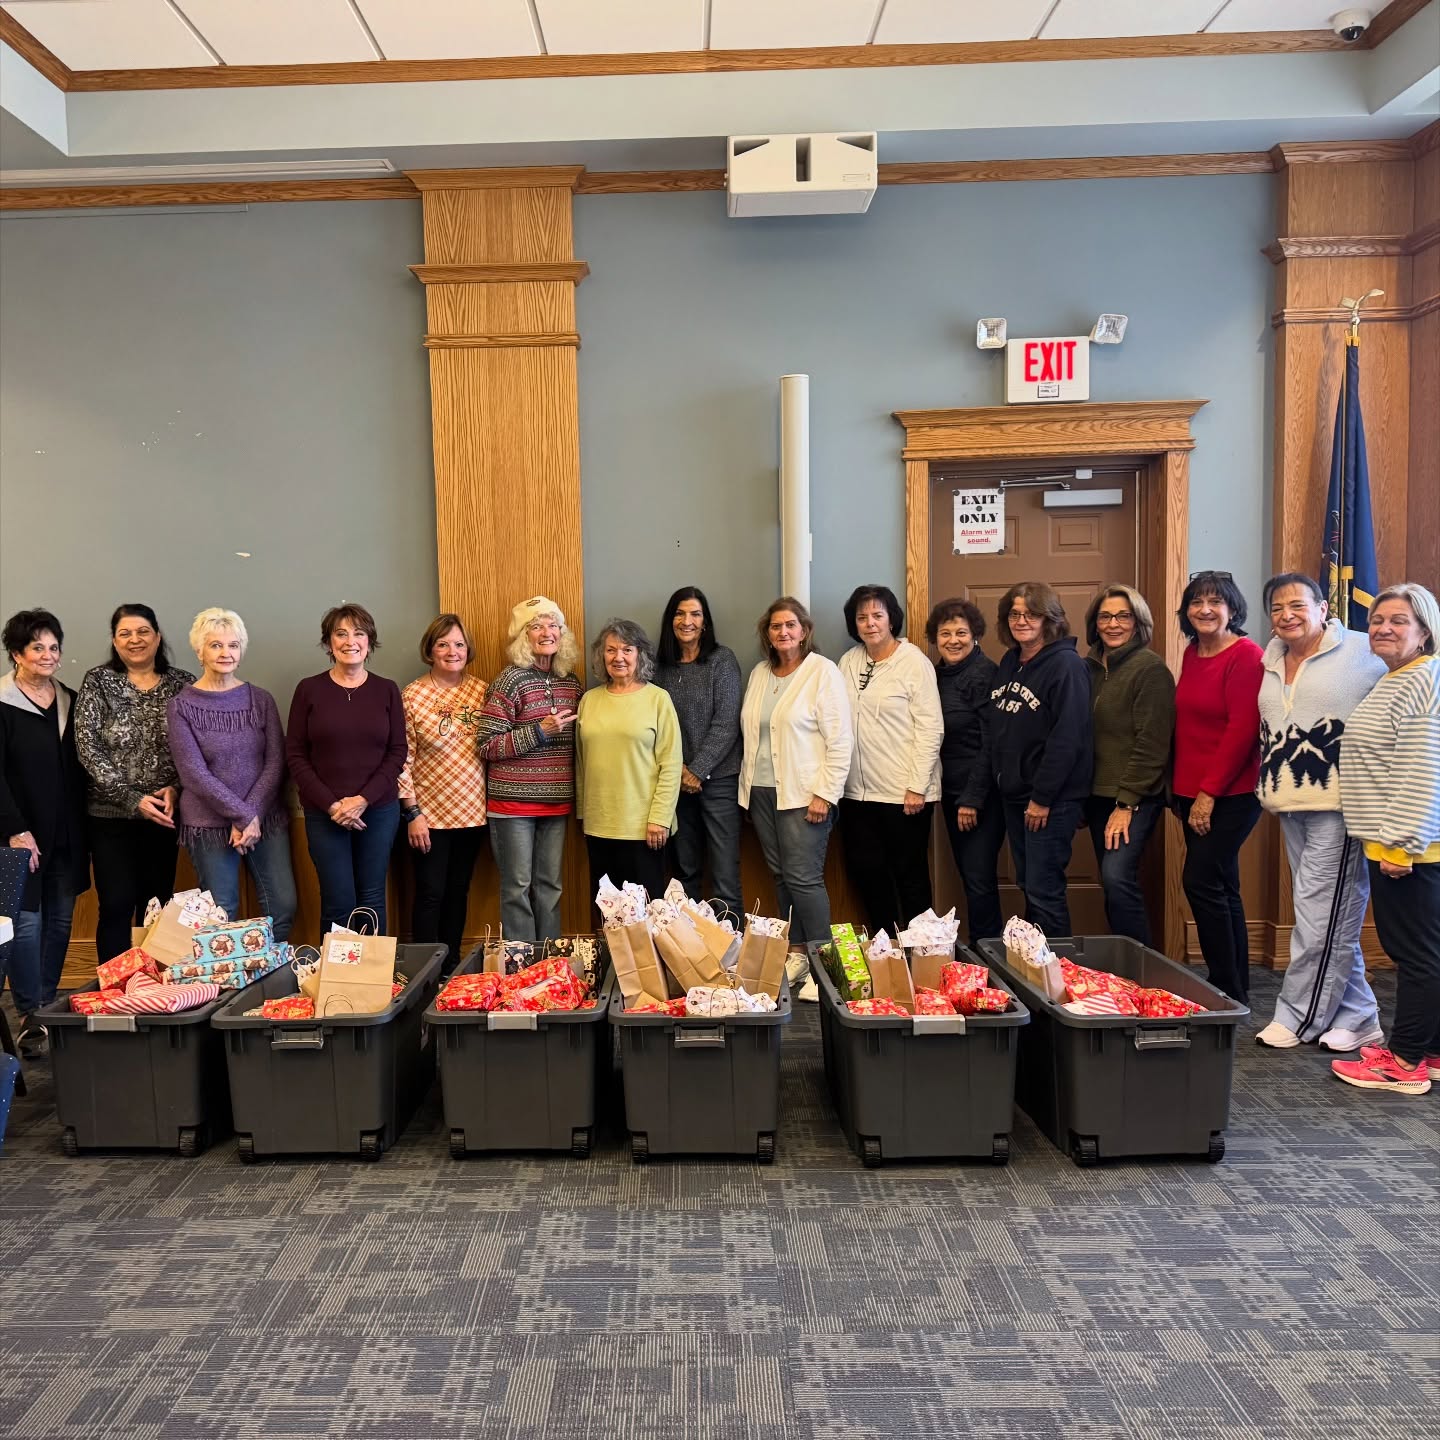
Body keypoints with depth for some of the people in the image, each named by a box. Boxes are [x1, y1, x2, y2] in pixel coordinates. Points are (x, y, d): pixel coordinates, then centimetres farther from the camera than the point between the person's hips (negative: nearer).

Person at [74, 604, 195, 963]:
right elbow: (88, 749, -8)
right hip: (111, 815, -2)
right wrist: (133, 799, -15)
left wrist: (175, 789, -14)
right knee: (117, 906, -1)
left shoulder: (182, 683, 4)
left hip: (164, 813, 2)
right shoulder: (97, 681, -1)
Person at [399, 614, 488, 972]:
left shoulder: (481, 691, 2)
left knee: (458, 890, 14)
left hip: (472, 810, 4)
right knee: (430, 893, 3)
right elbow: (403, 758, -8)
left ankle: (452, 965, 27)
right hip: (430, 812, -3)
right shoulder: (412, 695, -7)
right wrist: (412, 813, -11)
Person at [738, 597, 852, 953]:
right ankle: (793, 951, 20)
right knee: (780, 876, 10)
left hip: (803, 794, -6)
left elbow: (840, 740, -10)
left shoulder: (823, 671, -6)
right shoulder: (759, 673, 12)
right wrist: (747, 789, 12)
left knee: (803, 879, -7)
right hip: (762, 791, 6)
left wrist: (825, 794, -14)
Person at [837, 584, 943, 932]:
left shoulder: (914, 661, -7)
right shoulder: (849, 662, 8)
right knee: (865, 870, 13)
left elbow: (930, 728, -10)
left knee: (910, 874, 6)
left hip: (903, 793, -6)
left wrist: (917, 787, -15)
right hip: (857, 790, 6)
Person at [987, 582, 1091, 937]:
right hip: (1013, 794, 7)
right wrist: (1001, 780, 9)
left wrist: (1042, 797, -18)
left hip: (1051, 799, -7)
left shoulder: (1065, 665, -13)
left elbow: (1067, 738, -19)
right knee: (1027, 885, 15)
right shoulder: (1009, 663, 11)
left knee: (1043, 891, -3)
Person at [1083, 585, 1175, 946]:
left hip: (1135, 797, -7)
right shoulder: (1089, 668, 11)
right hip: (1098, 794, 7)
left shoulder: (1151, 669, -8)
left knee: (1117, 878, -18)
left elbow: (1151, 744, -13)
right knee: (1113, 883, 10)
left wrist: (1126, 802, -15)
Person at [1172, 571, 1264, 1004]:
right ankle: (1236, 990, 24)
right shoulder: (1192, 654, 12)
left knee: (1201, 880, -10)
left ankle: (1230, 993, 3)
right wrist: (1181, 789, 12)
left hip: (1230, 793, -8)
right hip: (1192, 792, 8)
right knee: (1220, 888, 13)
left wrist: (1209, 792, -16)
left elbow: (1242, 730, -17)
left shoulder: (1247, 656, -12)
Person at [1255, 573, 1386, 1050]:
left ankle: (1296, 1017, 9)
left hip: (1339, 805, -7)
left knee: (1320, 917, -3)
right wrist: (1270, 788, 19)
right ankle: (1359, 1017, 23)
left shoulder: (1359, 652, -5)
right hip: (1291, 805, 7)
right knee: (1335, 919, 13)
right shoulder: (1271, 662, 15)